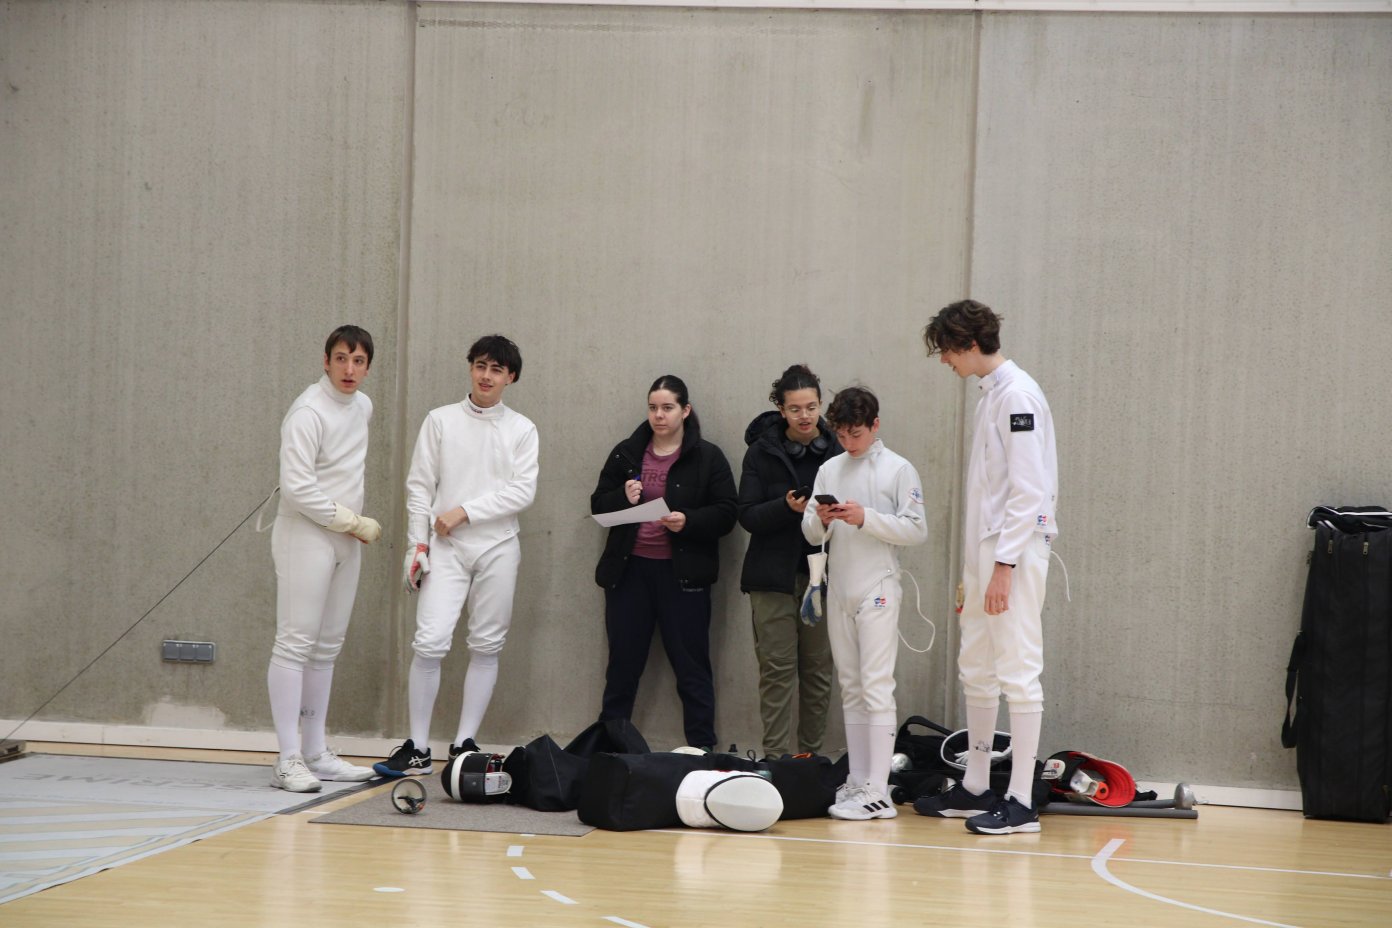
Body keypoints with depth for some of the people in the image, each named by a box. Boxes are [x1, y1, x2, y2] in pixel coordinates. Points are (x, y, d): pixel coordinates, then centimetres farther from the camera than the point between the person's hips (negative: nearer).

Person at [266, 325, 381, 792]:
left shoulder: (362, 406, 9)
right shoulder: (309, 412, -17)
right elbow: (297, 487, -23)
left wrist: (352, 525, 14)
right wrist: (354, 522, -17)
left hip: (344, 540, 8)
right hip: (306, 537, -8)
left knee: (327, 647, 11)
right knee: (295, 645, -9)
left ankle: (315, 753, 17)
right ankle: (289, 759, -10)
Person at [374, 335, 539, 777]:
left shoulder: (522, 429, 4)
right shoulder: (440, 421, 4)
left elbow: (522, 491, -6)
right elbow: (419, 486, 3)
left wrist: (465, 511, -13)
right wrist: (417, 544, -4)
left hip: (498, 548, 2)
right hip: (446, 548, -1)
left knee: (486, 646, 5)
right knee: (430, 642, -12)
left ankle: (464, 744, 14)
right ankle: (417, 749, -7)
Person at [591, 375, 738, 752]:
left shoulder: (707, 458, -1)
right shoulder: (626, 453, 9)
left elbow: (726, 513, -4)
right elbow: (597, 504, 11)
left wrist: (689, 522, -21)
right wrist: (622, 498, -10)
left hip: (682, 574, -3)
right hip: (629, 570, 3)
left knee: (691, 667, 2)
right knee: (623, 664, 9)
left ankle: (702, 749, 7)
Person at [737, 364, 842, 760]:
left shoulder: (836, 450, 2)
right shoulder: (762, 452, 0)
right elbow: (748, 516, -3)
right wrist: (787, 507, -20)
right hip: (774, 575, -1)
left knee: (819, 669, 5)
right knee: (777, 669, -4)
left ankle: (811, 754, 15)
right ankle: (776, 757, -2)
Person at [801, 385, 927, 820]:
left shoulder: (898, 470, -4)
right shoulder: (830, 469, 11)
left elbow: (916, 530, -9)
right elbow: (811, 535, 11)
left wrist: (866, 518, -18)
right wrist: (820, 519, -11)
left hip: (878, 591, -6)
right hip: (839, 591, 6)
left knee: (876, 688, -10)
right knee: (850, 689, 10)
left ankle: (877, 792, -13)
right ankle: (858, 781, 15)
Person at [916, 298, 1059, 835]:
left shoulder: (1016, 394, -13)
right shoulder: (990, 393, 15)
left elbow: (1028, 489, -19)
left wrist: (1004, 564, -21)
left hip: (1015, 553, -10)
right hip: (985, 550, 10)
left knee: (1017, 672, -8)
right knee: (977, 670, 15)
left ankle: (1021, 802, -7)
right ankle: (976, 788, 24)